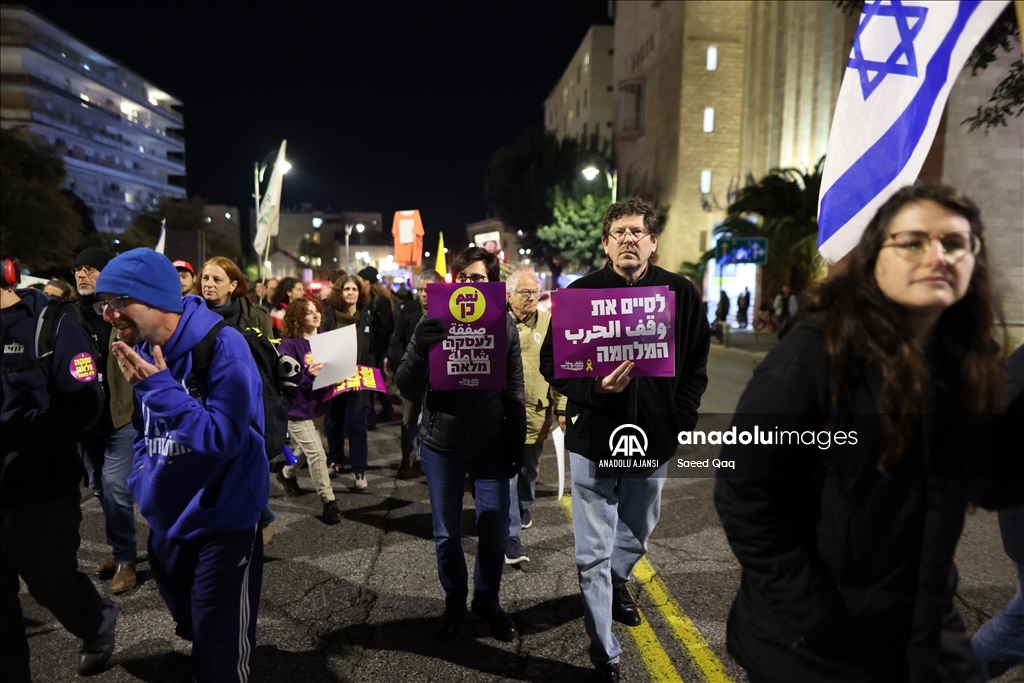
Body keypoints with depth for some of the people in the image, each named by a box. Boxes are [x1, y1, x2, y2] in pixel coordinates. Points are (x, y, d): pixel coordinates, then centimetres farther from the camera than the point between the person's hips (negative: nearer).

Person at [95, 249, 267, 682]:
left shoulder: (222, 345, -21)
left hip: (223, 525, -7)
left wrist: (159, 387, -27)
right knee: (195, 634, 26)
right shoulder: (143, 351, 3)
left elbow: (225, 438, -25)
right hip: (166, 524, 7)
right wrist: (142, 481, 2)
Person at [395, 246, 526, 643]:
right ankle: (454, 603, 34)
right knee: (446, 533, 12)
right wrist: (421, 348, -26)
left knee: (495, 531, 6)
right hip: (441, 445, 0)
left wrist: (516, 443, 2)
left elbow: (514, 390, 2)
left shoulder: (504, 325, -3)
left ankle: (487, 602, 31)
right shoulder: (432, 324, -5)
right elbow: (406, 387, -9)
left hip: (491, 445, 0)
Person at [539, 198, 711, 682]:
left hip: (655, 441, 3)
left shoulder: (682, 294, -2)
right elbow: (550, 361, -5)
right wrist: (591, 388, -23)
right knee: (593, 555, 5)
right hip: (593, 439, -2)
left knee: (637, 534, 25)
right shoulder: (580, 293, -7)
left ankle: (617, 582, 58)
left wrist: (680, 421, -5)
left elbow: (696, 366, 5)